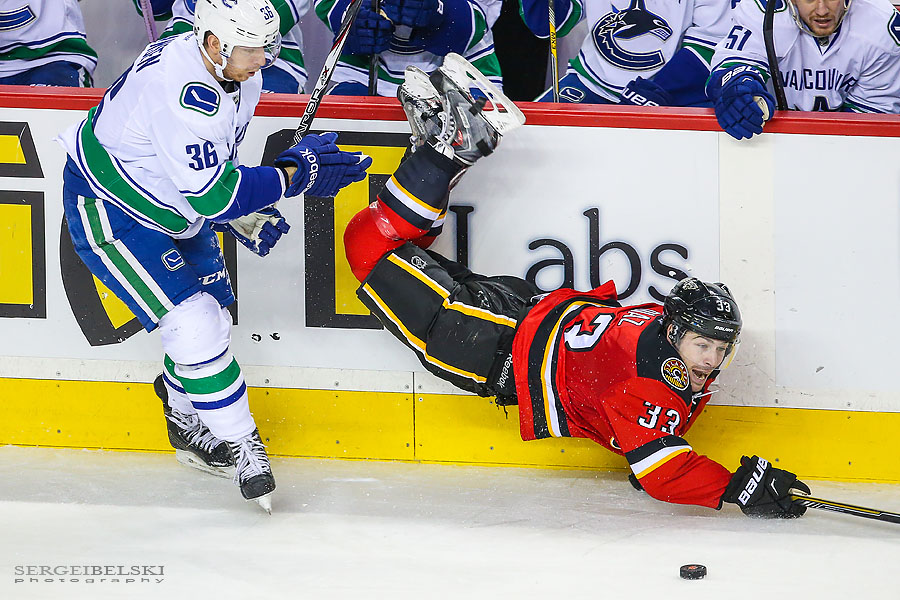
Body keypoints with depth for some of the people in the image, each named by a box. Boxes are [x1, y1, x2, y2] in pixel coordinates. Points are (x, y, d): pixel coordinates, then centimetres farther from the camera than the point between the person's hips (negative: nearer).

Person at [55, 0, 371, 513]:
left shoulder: (239, 78, -4)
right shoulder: (181, 87, -35)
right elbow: (207, 195, -36)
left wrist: (248, 216, -3)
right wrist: (296, 174, -32)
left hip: (173, 211, 10)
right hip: (109, 211, -10)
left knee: (212, 313, 13)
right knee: (193, 322, -16)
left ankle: (190, 426, 35)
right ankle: (240, 445, -5)